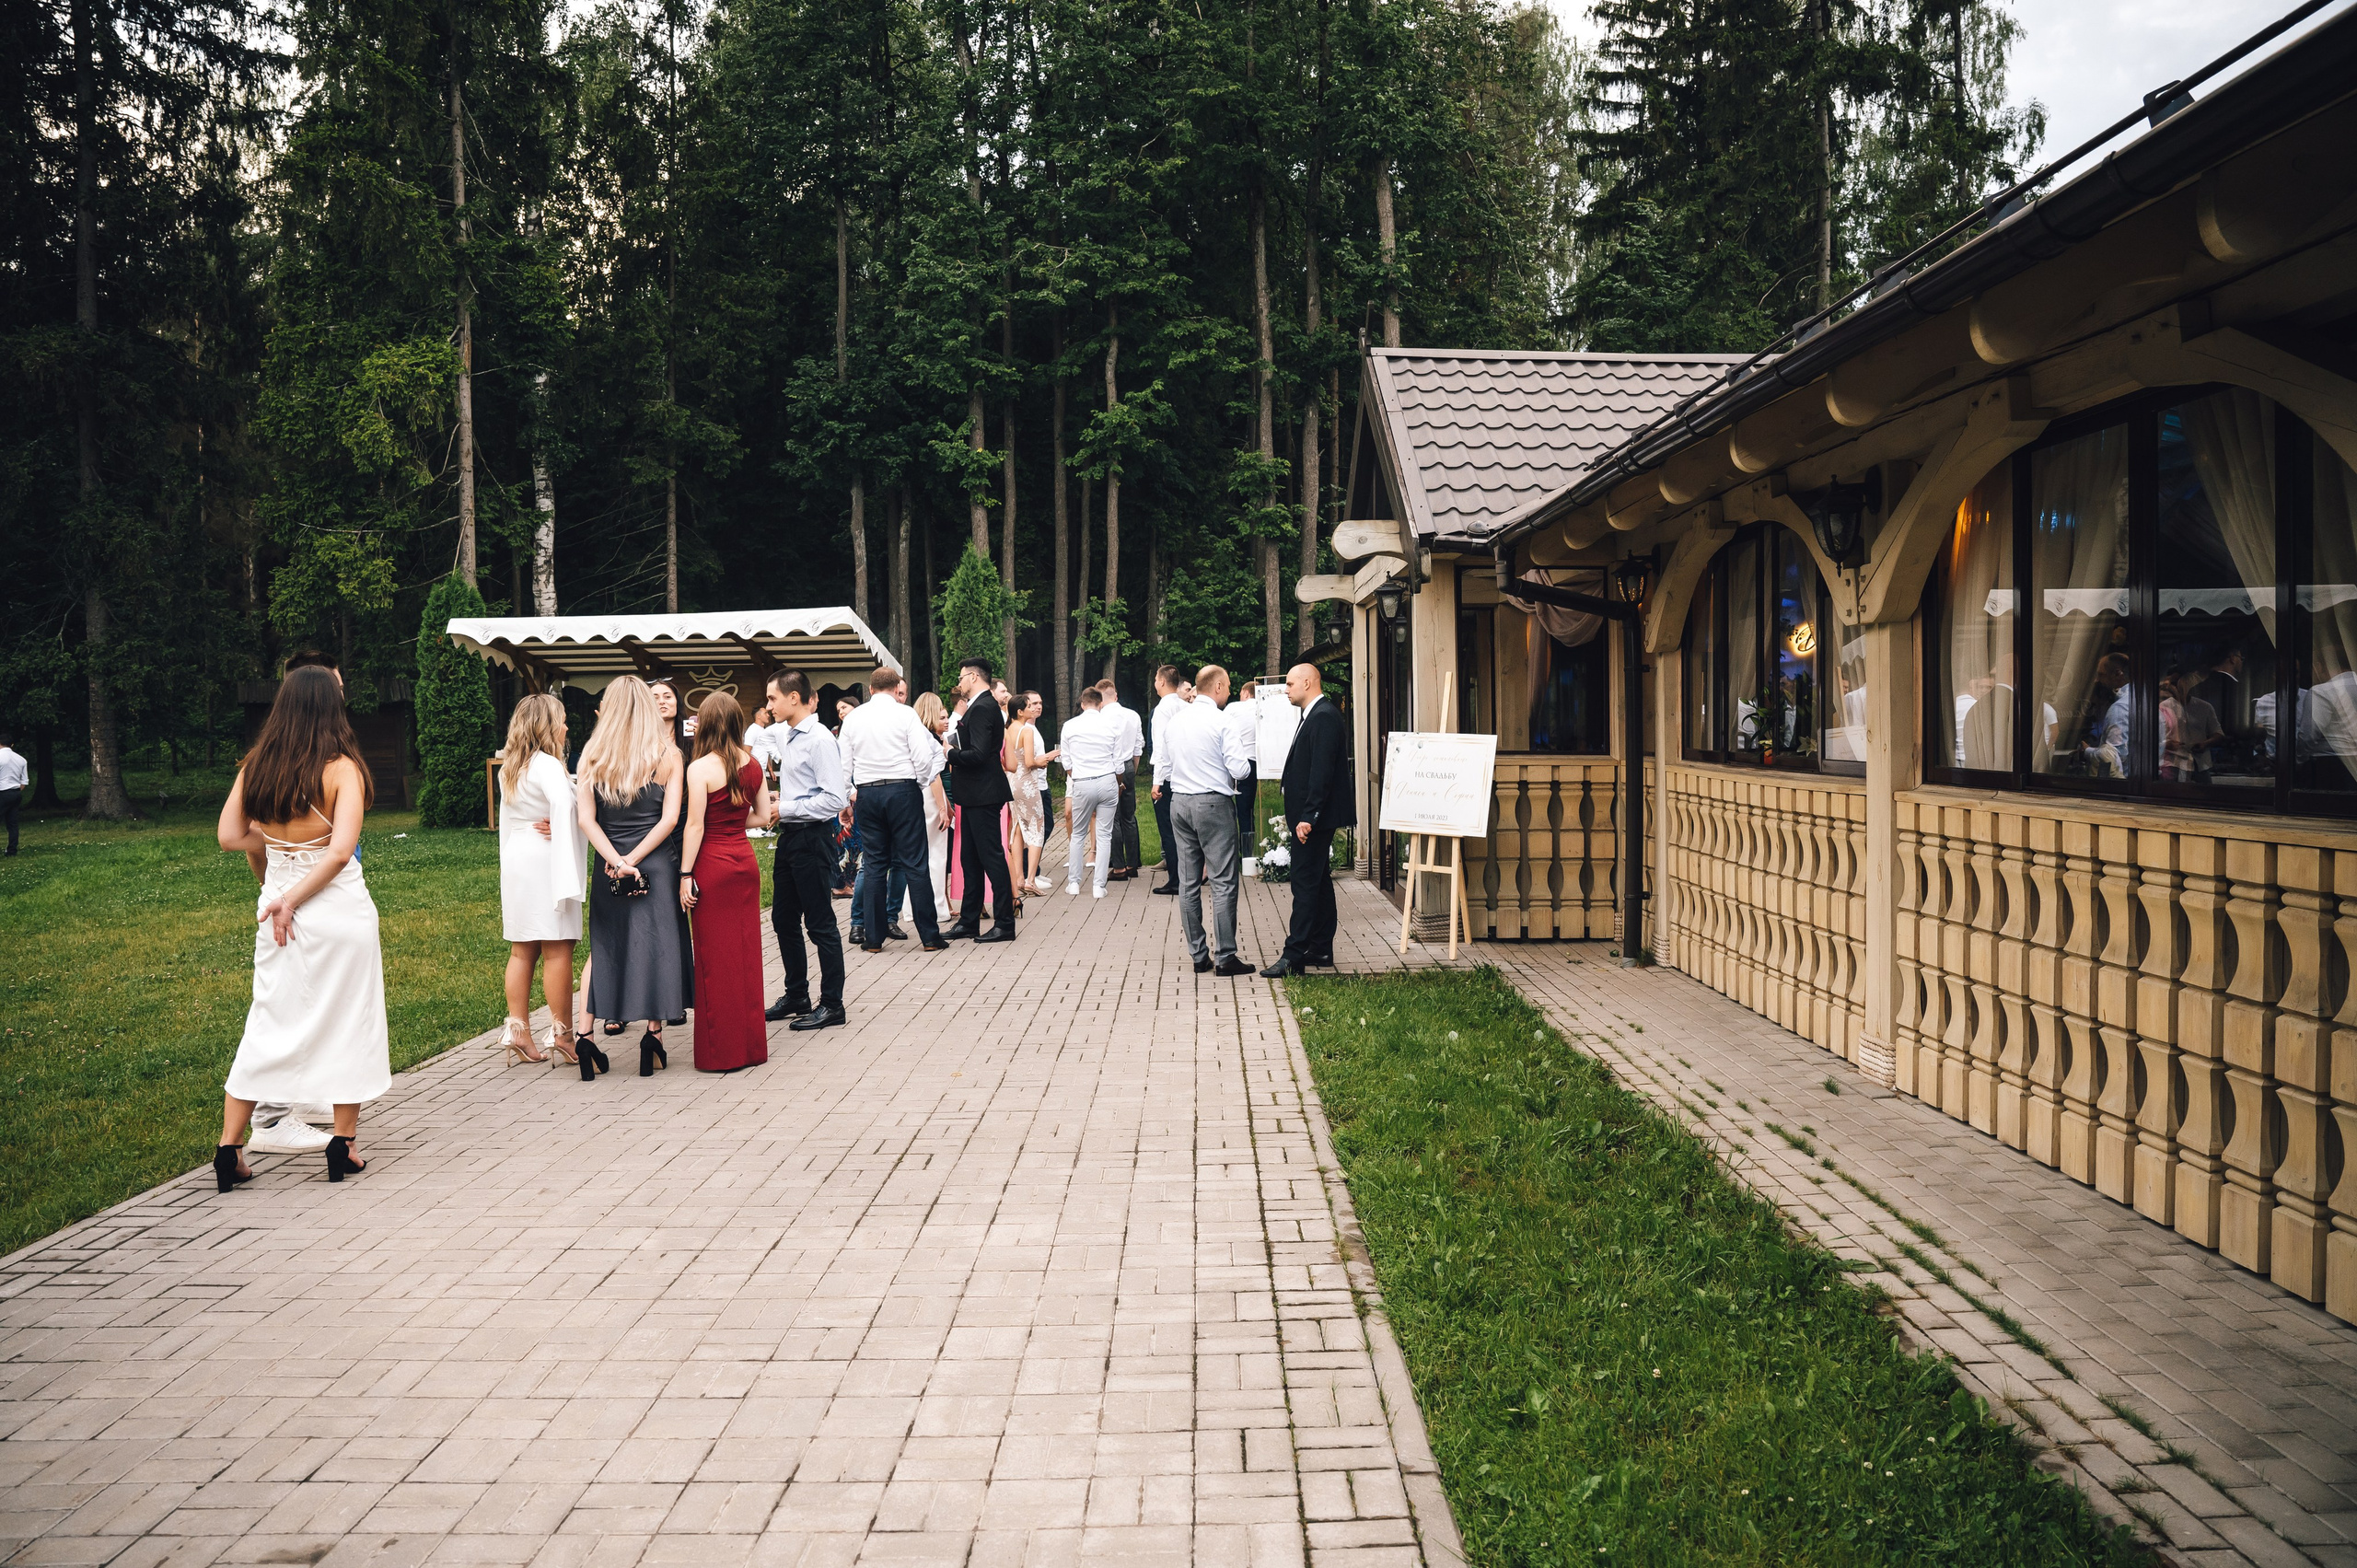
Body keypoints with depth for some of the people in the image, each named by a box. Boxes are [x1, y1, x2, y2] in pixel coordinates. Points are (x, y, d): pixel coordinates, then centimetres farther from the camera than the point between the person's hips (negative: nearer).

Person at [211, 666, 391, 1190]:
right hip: (340, 908, -4)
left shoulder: (256, 767, 0)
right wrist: (293, 899, -13)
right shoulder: (342, 768, -13)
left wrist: (276, 837, 10)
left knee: (268, 1023, 14)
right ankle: (343, 1146, 14)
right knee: (348, 1022, 9)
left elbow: (229, 836, 1)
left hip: (277, 901, 4)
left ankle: (229, 1148, 14)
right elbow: (340, 850, -21)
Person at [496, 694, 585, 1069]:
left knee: (522, 951, 10)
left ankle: (518, 1035, 12)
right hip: (544, 860, -8)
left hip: (515, 862, 8)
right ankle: (561, 1035, -1)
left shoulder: (507, 769, 14)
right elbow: (564, 807, -27)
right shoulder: (547, 765, -13)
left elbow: (506, 820, 14)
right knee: (557, 950, -4)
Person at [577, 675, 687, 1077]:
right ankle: (653, 1031, -2)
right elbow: (670, 818, -10)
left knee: (604, 946, 11)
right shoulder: (667, 755, -3)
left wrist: (617, 860, -10)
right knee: (656, 946, 5)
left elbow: (586, 820, -5)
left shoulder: (592, 757, 1)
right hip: (658, 864, -2)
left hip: (608, 867, 2)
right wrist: (634, 859, -9)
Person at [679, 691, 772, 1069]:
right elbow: (762, 816, 9)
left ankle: (721, 1052, 9)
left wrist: (685, 875, -9)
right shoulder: (753, 765, 4)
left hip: (713, 865, -5)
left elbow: (695, 827, -13)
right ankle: (751, 1046, 18)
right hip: (745, 861, 5)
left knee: (716, 956, 2)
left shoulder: (700, 769, -13)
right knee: (747, 953, 12)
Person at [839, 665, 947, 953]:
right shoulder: (905, 714, -4)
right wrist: (921, 784, 8)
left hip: (867, 793, 3)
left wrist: (849, 796, 19)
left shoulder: (852, 718, 6)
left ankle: (873, 937, 9)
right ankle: (929, 936, 1)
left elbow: (844, 764, 9)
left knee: (875, 865, 9)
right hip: (903, 790, -3)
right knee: (913, 864, -1)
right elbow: (924, 757, -10)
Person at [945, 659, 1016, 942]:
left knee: (992, 857, -6)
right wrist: (953, 750, 6)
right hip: (975, 794, 11)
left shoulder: (982, 708, -16)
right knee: (970, 859, 15)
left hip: (982, 795, -11)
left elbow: (978, 754, -24)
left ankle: (1005, 924, -1)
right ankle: (968, 922, 22)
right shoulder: (981, 706, 15)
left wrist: (950, 753, -11)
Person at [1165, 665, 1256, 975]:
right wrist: (1244, 760, 7)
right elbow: (1240, 769, -14)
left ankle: (1197, 954, 13)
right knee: (1223, 882, -3)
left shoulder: (1173, 720, 7)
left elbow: (1163, 768, 12)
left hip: (1179, 803, 6)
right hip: (1213, 804, -6)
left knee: (1189, 882, 8)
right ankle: (1224, 956, -3)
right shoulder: (1220, 721, -11)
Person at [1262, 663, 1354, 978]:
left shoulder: (1324, 717, -16)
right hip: (1309, 817, 11)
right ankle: (1321, 949, 21)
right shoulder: (1315, 715, 16)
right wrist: (1297, 815, 16)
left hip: (1315, 817, -11)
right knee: (1318, 881, 14)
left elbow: (1322, 772, -22)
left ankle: (1295, 956, -9)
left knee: (1305, 882, -10)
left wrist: (1307, 817, -24)